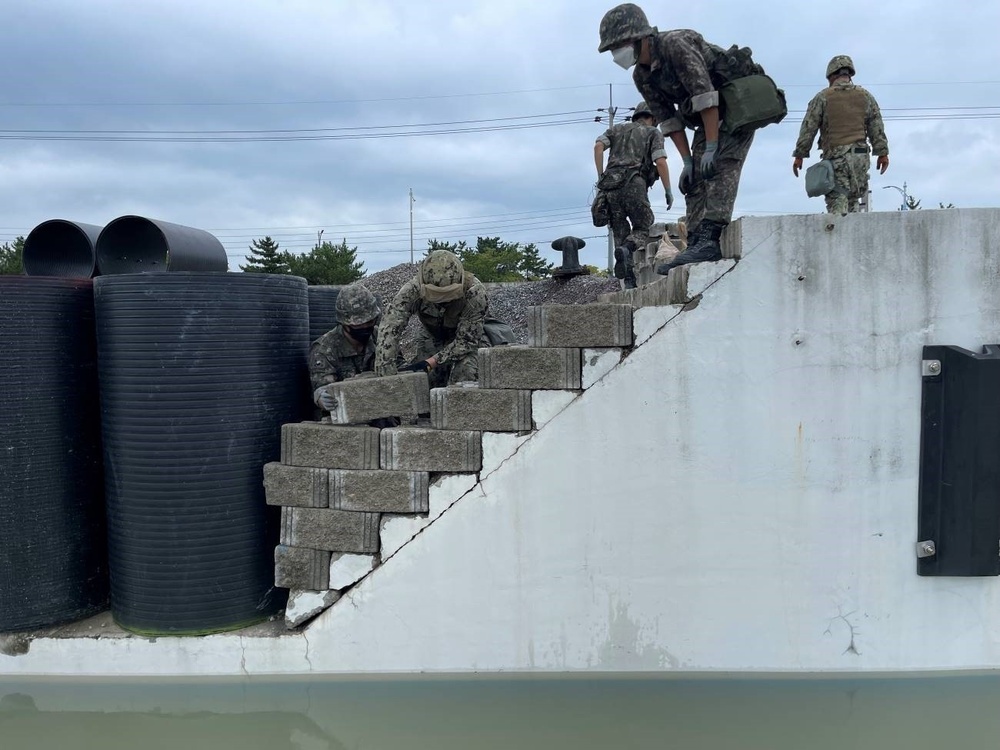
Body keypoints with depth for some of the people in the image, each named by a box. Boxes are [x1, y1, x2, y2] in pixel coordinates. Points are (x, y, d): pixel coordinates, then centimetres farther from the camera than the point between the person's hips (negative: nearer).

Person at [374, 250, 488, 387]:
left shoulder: (474, 293, -37)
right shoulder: (412, 289, -34)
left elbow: (466, 341, -30)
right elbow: (388, 330, -39)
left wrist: (429, 364, -39)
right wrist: (387, 376, -49)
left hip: (467, 336, -2)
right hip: (431, 337, 2)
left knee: (467, 375, -27)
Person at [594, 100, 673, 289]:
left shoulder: (616, 129, 25)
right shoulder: (653, 133, 15)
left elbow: (598, 146, 5)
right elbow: (660, 162, 0)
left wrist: (600, 176, 6)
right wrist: (668, 191, 5)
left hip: (611, 186, 3)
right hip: (634, 185, -3)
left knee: (620, 232, 9)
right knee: (642, 228, 7)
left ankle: (629, 280, -4)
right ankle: (626, 250, -28)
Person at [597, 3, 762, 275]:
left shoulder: (676, 45, -24)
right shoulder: (641, 76, 1)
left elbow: (705, 95, -29)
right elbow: (668, 118, 2)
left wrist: (710, 148, -30)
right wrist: (687, 161, -4)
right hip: (707, 116, 9)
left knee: (720, 168, -24)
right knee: (696, 178, 1)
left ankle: (709, 240, -32)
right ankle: (696, 246, -1)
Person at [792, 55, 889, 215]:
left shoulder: (822, 97, 3)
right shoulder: (866, 96, 14)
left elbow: (808, 128, 0)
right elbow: (877, 128, 11)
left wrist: (799, 155, 5)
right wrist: (882, 153, 14)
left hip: (835, 157, -4)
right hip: (860, 156, 4)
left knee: (837, 200, -9)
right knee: (853, 199, 13)